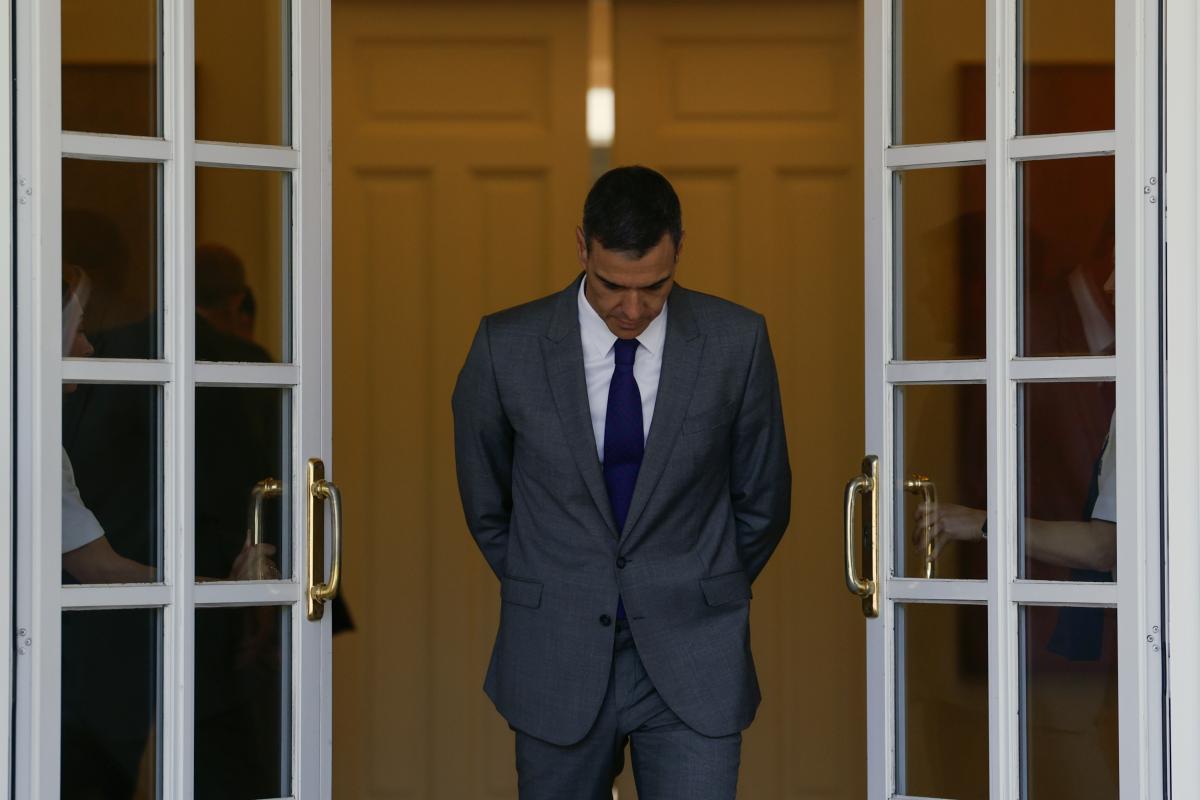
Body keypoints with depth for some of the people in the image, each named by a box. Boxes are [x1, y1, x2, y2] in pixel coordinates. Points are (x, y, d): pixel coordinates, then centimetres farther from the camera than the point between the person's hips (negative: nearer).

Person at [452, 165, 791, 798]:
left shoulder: (736, 342, -5)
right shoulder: (506, 347, -5)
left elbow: (762, 501, 8)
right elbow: (485, 504, 10)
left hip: (691, 663, -1)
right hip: (557, 662, 1)